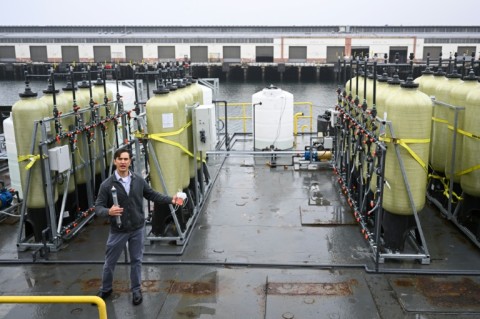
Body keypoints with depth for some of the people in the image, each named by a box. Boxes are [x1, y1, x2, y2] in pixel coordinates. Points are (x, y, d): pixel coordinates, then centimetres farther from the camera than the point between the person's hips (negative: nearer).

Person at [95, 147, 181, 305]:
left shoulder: (139, 180, -4)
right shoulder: (107, 184, -13)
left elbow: (152, 195, 7)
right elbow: (98, 206, -11)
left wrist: (170, 199, -3)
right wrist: (108, 211, -32)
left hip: (137, 228, 2)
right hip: (118, 230, -2)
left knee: (136, 260, 14)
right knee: (110, 262, 13)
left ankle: (136, 290, 31)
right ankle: (106, 289, 36)